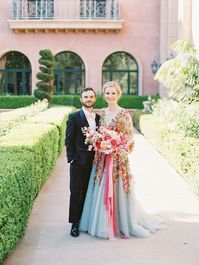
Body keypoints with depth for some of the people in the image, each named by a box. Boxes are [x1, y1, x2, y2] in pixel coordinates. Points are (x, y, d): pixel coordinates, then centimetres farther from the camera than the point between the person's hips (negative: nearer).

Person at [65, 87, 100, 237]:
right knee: (76, 193, 1)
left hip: (94, 162, 4)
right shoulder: (74, 117, -3)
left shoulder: (99, 117, 10)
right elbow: (69, 140, -5)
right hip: (79, 162, -4)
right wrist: (72, 159, -10)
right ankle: (75, 223, 11)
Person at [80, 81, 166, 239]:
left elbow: (130, 137, -5)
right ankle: (102, 223, 23)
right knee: (101, 190, 9)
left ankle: (123, 224, 18)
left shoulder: (124, 114, -7)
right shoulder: (102, 113, 10)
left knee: (118, 190, 1)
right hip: (102, 158, 5)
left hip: (118, 157, -5)